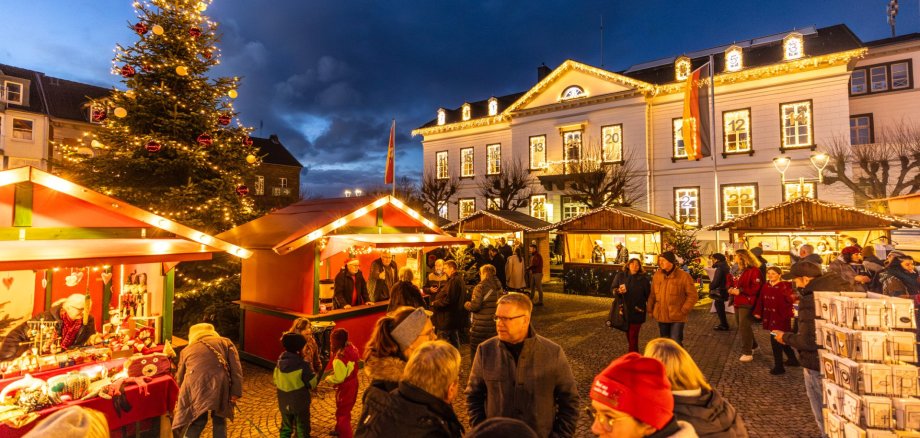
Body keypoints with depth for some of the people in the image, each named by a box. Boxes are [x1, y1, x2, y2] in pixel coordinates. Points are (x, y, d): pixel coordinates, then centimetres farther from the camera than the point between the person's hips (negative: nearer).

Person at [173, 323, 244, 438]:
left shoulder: (186, 350, 27)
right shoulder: (225, 342, 20)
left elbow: (180, 377, 34)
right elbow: (235, 368, 6)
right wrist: (236, 392, 3)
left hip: (195, 387, 1)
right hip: (219, 386, -1)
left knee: (196, 422, 21)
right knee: (219, 419, 20)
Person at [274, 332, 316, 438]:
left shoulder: (280, 363, -7)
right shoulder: (303, 365, -23)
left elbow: (275, 381, 6)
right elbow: (312, 383, -15)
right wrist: (310, 368, -3)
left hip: (284, 403, 5)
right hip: (300, 404, -5)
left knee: (286, 428, 22)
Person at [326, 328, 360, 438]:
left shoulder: (339, 359, -34)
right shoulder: (351, 348, -10)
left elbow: (338, 378, -24)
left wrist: (327, 378, -6)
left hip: (345, 387, -9)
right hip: (352, 383, 9)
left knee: (342, 413, 12)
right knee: (343, 410, 29)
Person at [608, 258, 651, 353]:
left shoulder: (643, 279, -7)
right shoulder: (621, 276, -1)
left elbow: (648, 294, 0)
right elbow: (613, 289, 5)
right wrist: (619, 290, -15)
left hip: (637, 312, -3)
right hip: (624, 310, 3)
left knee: (633, 336, -4)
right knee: (628, 335, 16)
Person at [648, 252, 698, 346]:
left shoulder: (684, 276, -11)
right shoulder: (657, 275, 3)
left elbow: (692, 295, -8)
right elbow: (652, 294, 10)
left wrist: (683, 311, -12)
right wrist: (650, 309, 8)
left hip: (677, 317, -4)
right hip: (661, 316, 5)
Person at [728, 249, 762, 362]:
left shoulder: (754, 270, -13)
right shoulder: (740, 270, 15)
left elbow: (757, 287, -21)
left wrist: (740, 291, -23)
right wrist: (732, 289, 5)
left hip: (747, 304, -9)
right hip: (737, 303, 9)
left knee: (744, 328, -8)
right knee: (743, 327, 18)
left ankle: (747, 353, 0)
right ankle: (753, 346, 36)